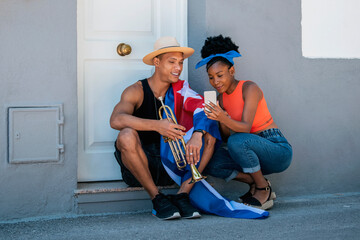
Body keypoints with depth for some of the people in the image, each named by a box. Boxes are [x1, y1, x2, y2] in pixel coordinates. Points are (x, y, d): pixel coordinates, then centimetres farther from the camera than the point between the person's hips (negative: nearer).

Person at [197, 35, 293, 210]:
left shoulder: (249, 88, -13)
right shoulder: (222, 98, 7)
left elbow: (246, 128, -25)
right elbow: (226, 137, 2)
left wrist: (223, 118, -43)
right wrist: (220, 121, -19)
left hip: (279, 151, -6)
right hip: (255, 152, 6)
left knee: (237, 141, -35)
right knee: (211, 164, -15)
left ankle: (264, 190, -14)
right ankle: (254, 183, 1)